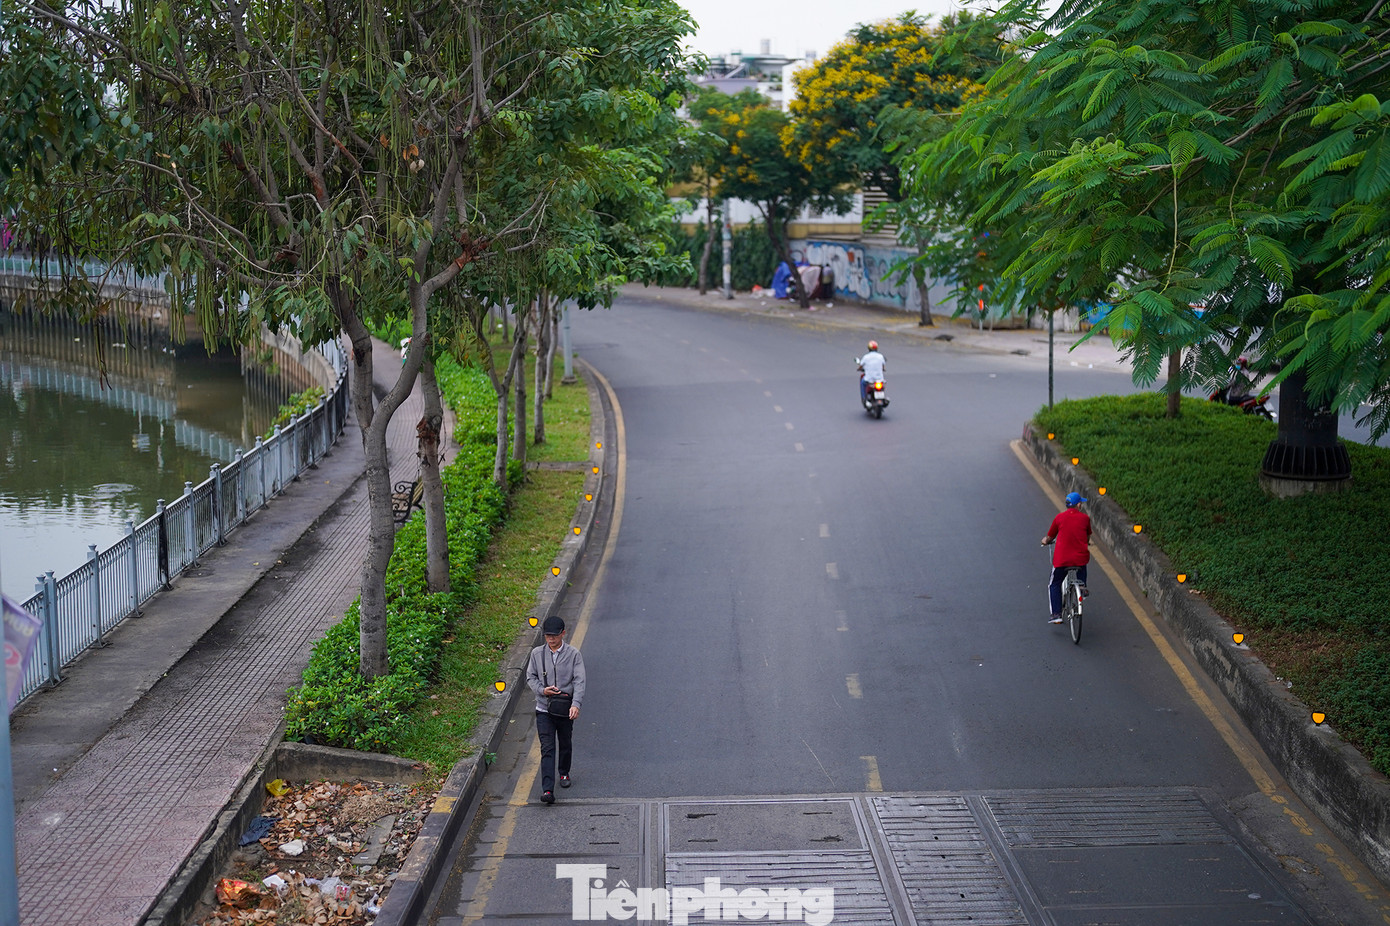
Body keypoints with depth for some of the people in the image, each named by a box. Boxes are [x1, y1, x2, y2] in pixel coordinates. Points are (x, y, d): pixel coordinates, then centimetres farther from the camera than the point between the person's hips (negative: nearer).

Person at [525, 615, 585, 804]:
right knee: (547, 749, -9)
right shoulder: (537, 654, 0)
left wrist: (576, 704, -23)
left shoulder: (573, 655, -5)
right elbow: (530, 677, 8)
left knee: (565, 745, 18)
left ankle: (564, 773, 45)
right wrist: (542, 690, -12)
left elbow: (579, 681, -10)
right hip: (544, 709, 0)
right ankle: (547, 790, -15)